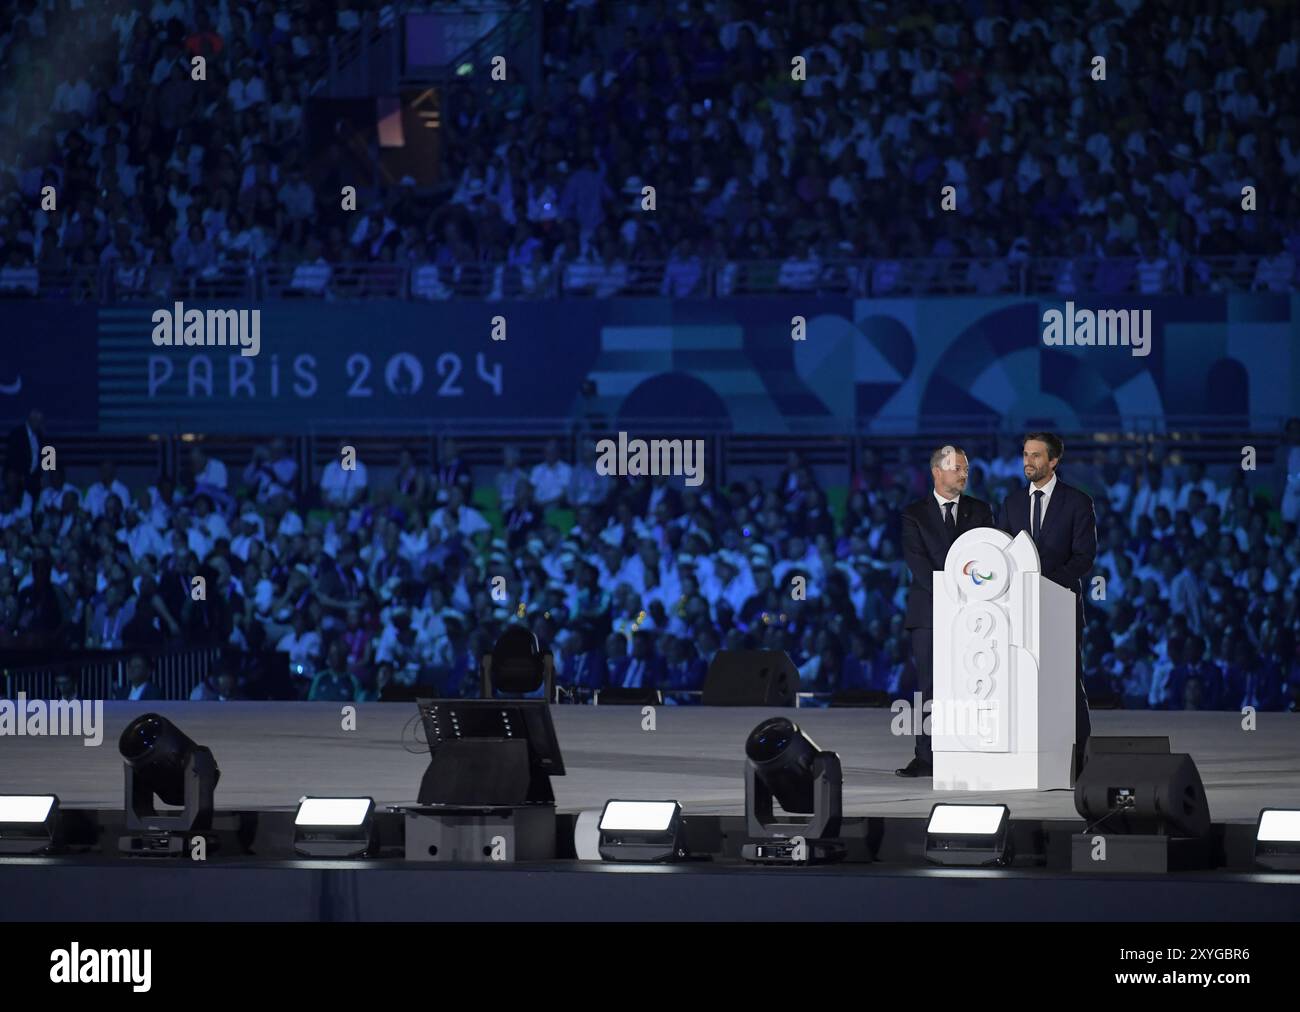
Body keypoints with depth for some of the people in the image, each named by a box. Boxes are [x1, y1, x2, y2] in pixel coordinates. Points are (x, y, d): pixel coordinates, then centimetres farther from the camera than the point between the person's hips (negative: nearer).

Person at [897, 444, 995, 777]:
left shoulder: (980, 510, 13)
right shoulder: (914, 513, 7)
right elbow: (915, 559, -5)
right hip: (928, 610, -1)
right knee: (929, 684, -3)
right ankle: (926, 758, -3)